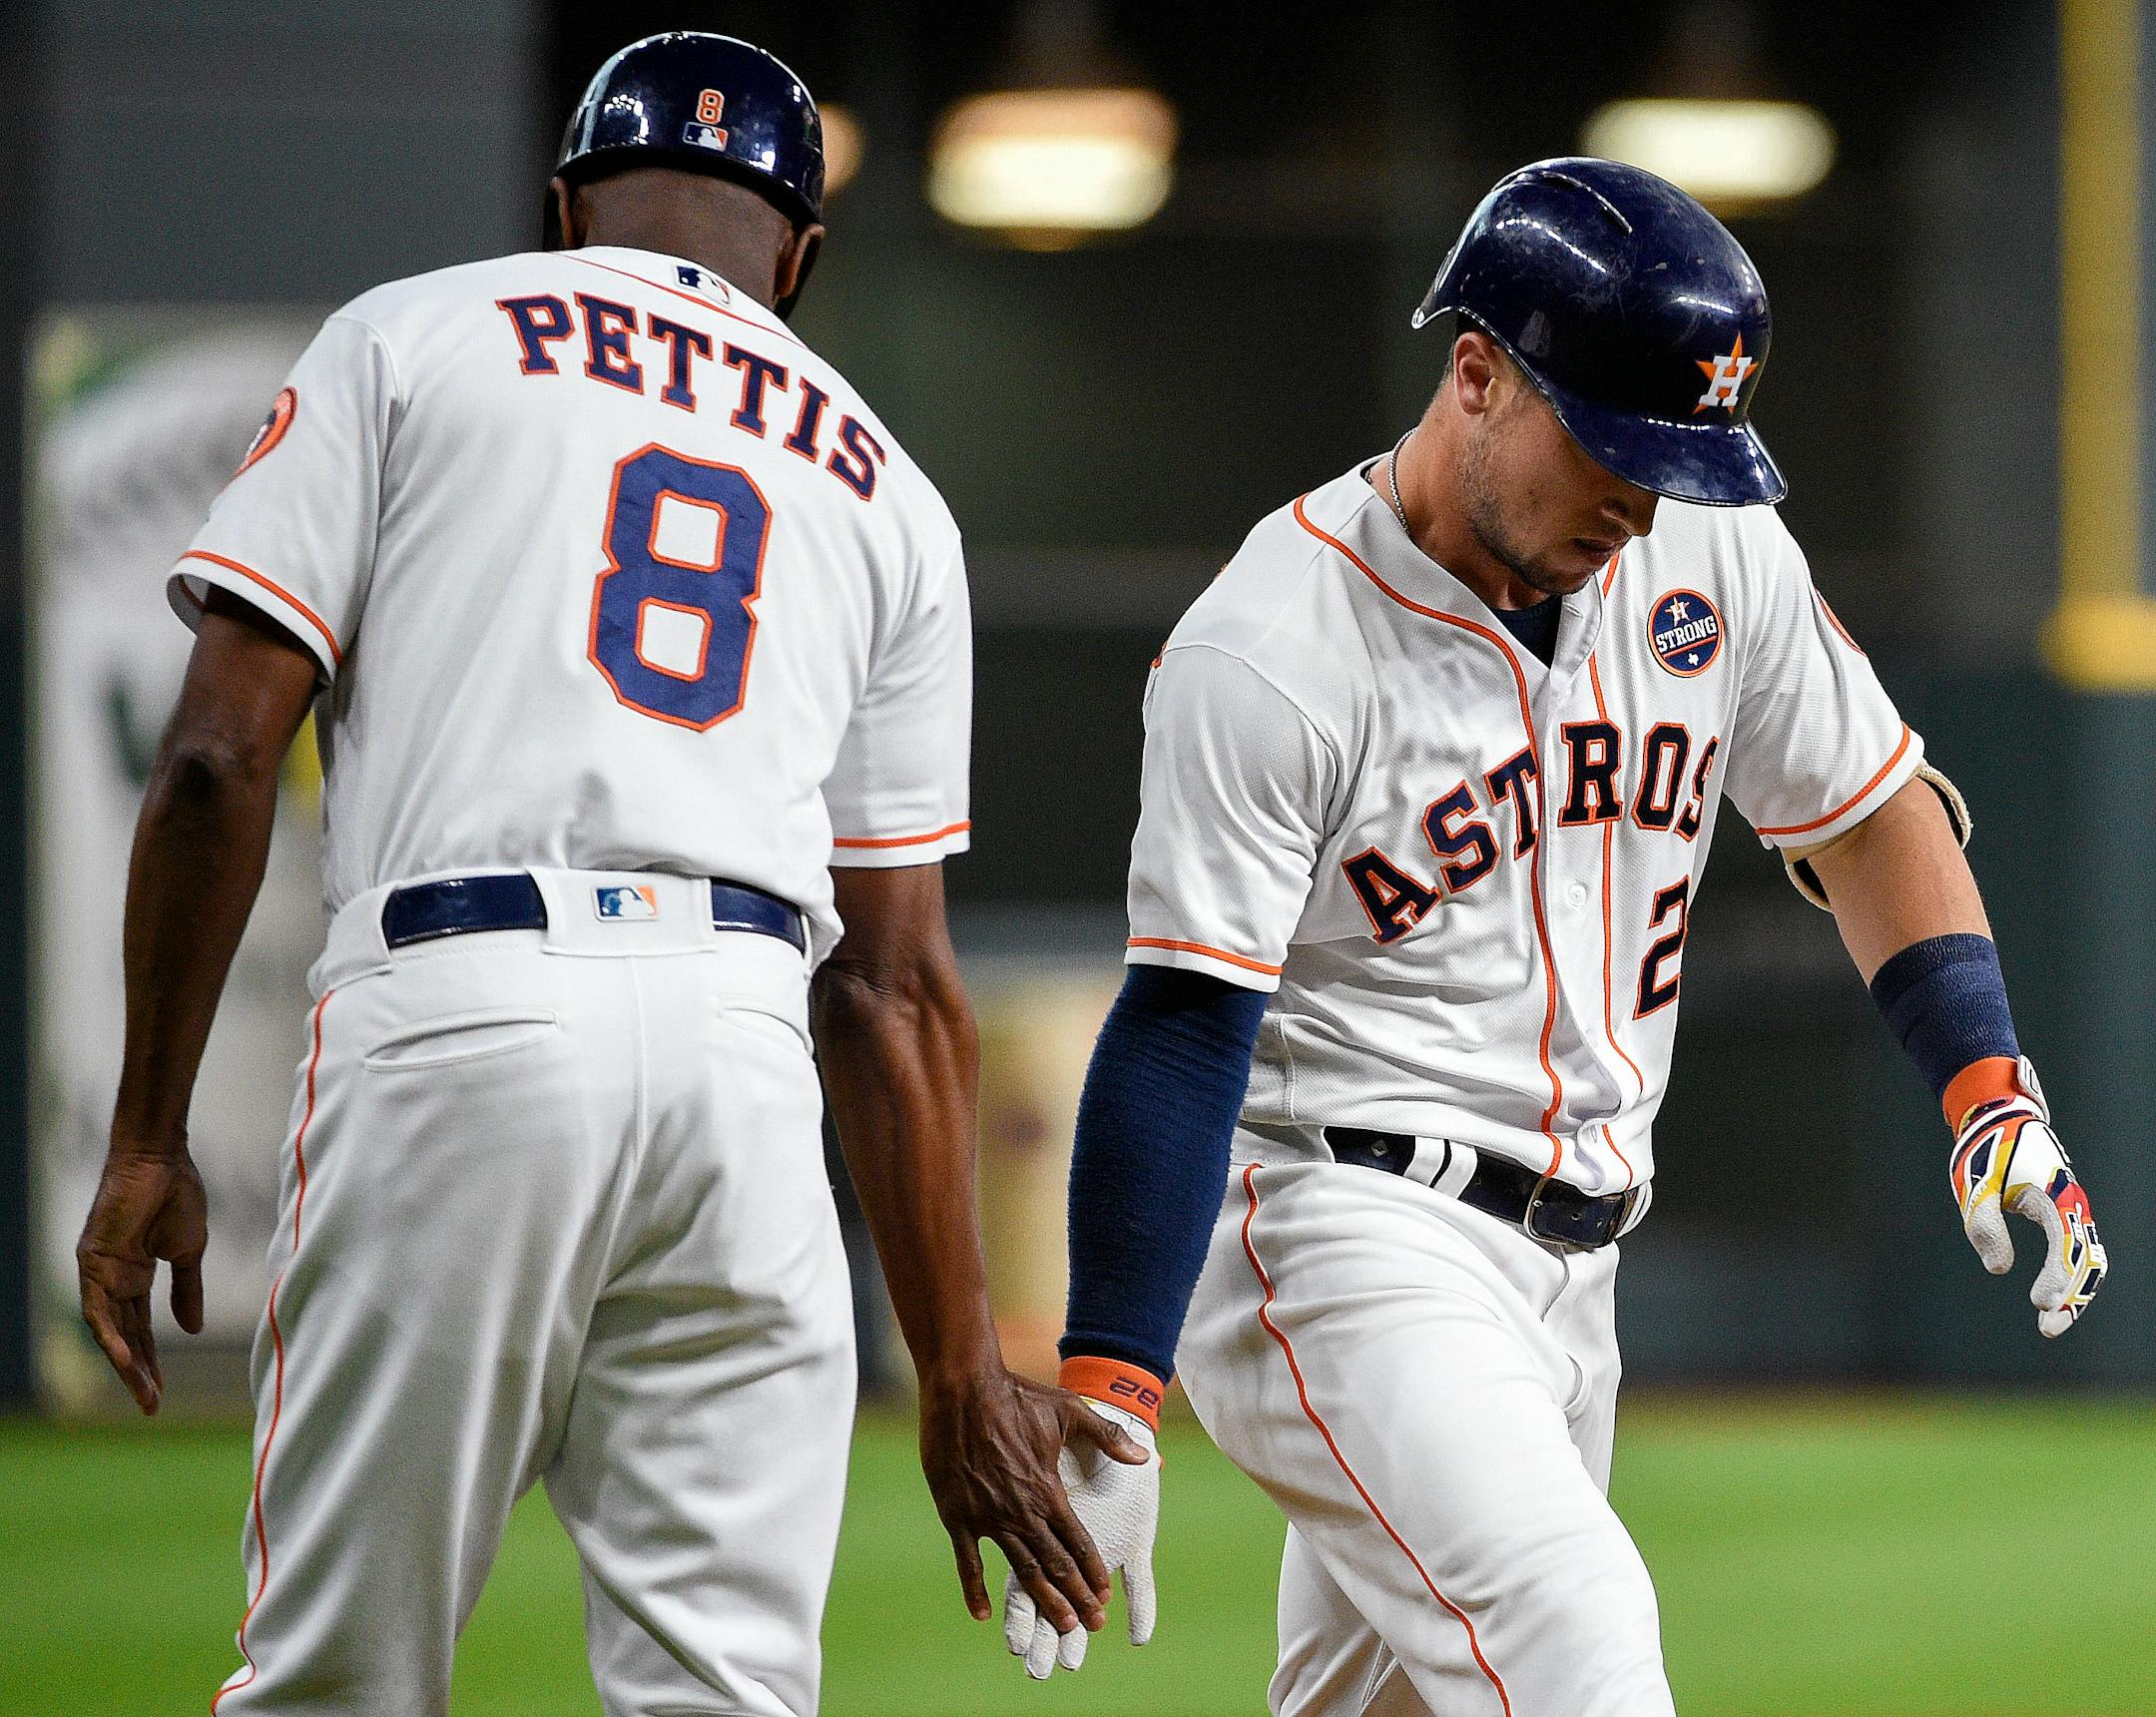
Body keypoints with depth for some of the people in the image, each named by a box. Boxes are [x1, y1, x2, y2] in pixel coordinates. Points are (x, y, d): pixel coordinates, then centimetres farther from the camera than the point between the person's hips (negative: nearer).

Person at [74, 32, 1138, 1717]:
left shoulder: (408, 338, 14)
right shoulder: (884, 489, 23)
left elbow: (223, 755, 3)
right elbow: (896, 979, 18)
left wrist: (150, 1137, 6)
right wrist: (960, 1374, 18)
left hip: (457, 1017, -3)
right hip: (749, 1059, 3)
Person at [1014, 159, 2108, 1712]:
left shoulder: (1716, 553, 4)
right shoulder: (1268, 656, -16)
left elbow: (1869, 808, 19)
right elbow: (1180, 1034, -18)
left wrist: (1993, 1094, 6)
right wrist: (1103, 1414, -24)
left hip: (1562, 1271, 8)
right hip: (1345, 1231, -8)